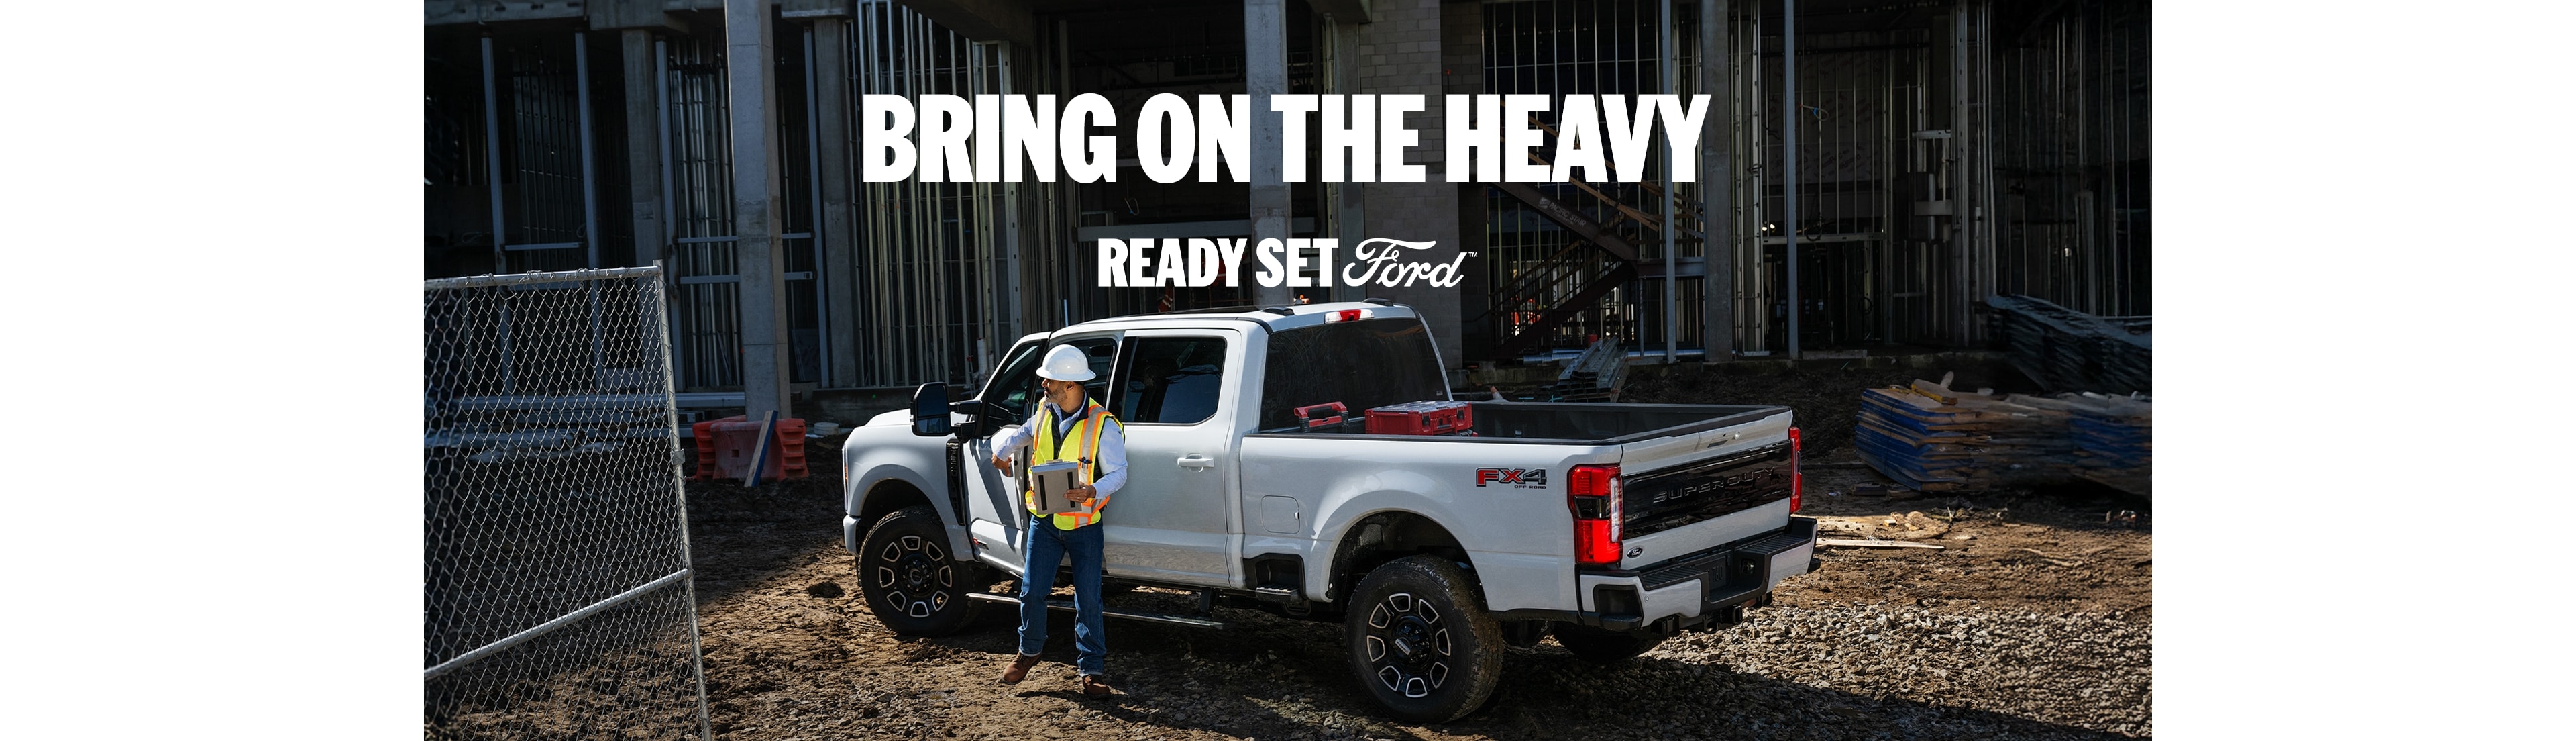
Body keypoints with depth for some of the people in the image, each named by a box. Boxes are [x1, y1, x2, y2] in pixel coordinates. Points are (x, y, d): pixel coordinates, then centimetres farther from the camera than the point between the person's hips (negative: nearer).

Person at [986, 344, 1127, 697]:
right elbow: (1024, 433, 28)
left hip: (1084, 525, -4)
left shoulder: (1103, 425, -15)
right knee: (1032, 592, 6)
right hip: (1044, 521, 4)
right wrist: (1001, 450, 26)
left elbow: (1118, 473, -17)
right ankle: (1029, 651, 29)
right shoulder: (1043, 413, 3)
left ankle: (1093, 668, 12)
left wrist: (1093, 491, -33)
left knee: (1087, 601, 0)